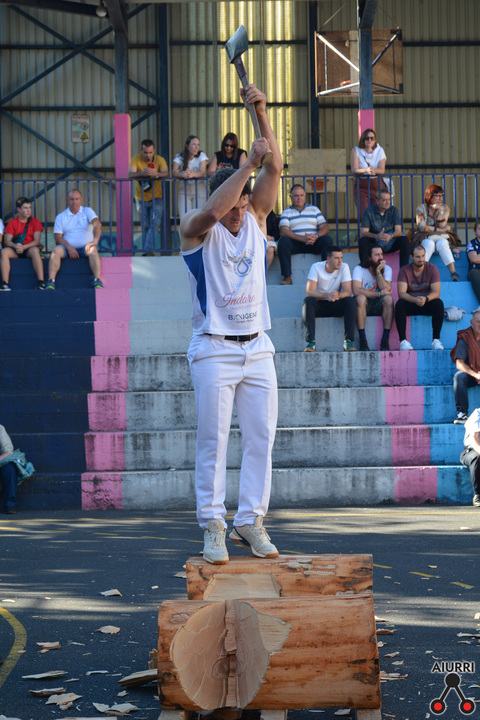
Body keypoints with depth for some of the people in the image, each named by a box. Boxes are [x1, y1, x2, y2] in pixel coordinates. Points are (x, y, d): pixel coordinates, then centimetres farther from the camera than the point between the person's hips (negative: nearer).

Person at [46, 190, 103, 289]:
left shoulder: (87, 211, 8)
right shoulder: (60, 217, 11)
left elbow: (97, 224, -11)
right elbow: (58, 237, 3)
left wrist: (95, 240, -31)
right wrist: (69, 247, -16)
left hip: (85, 248, -1)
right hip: (68, 248, 1)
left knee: (93, 249, -33)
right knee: (56, 250, -30)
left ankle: (97, 281, -42)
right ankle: (51, 282, -38)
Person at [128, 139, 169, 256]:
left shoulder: (160, 159, -6)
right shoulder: (136, 159, -7)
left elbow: (166, 174, -21)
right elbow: (130, 174, -22)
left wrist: (156, 174, -43)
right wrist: (141, 173, -43)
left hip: (156, 198, -1)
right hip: (141, 198, 1)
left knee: (155, 223, -14)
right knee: (145, 226, 6)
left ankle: (149, 250, -17)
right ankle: (146, 251, 15)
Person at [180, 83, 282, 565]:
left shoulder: (256, 219, 11)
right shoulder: (196, 228, -1)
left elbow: (275, 169, 0)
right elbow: (212, 211, -25)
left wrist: (261, 114, -10)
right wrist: (249, 162, -26)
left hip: (257, 347, 5)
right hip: (214, 349, -4)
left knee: (261, 438, 2)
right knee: (213, 440, -5)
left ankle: (250, 521, 10)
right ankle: (213, 527, 0)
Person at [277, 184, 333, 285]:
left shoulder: (314, 209, 18)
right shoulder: (286, 212, 10)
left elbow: (325, 227, 8)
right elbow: (284, 231, -6)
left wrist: (316, 236, -17)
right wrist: (303, 238, -21)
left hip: (313, 243, 1)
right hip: (295, 244, -1)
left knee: (327, 240, -27)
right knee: (283, 241, -32)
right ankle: (287, 277, -32)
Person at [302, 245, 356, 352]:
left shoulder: (344, 267, -7)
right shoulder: (316, 267, -11)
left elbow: (347, 292, -14)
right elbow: (309, 292, -20)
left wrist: (338, 295, -38)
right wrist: (327, 295, -38)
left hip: (336, 306, 1)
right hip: (319, 305, -1)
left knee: (350, 301, -28)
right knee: (308, 301, -32)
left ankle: (348, 341, -30)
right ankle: (311, 342, -37)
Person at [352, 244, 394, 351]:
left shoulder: (387, 269, 2)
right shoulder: (359, 269, -7)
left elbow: (387, 291, -13)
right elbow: (356, 291, -23)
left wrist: (378, 272, -17)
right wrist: (379, 294, -23)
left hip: (379, 305, 2)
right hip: (364, 305, -2)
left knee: (388, 299, -30)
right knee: (360, 298, -35)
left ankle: (385, 341, -28)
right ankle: (363, 341, -33)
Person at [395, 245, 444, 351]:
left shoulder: (432, 268, -3)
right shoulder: (404, 270, -5)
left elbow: (436, 292, -12)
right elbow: (401, 293, -16)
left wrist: (426, 298, -35)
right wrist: (415, 300, -37)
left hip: (427, 303, 0)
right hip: (410, 303, 0)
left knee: (438, 303, -31)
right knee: (400, 304, -32)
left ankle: (436, 340, -28)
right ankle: (403, 341, -32)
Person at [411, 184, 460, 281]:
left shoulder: (445, 208, 8)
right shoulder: (421, 208, 1)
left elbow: (442, 226, -5)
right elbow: (422, 227, -9)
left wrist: (440, 210, -13)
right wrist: (439, 230, -9)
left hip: (441, 237, 1)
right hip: (425, 238, -1)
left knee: (442, 243, -34)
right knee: (430, 244, -37)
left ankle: (453, 273, -46)